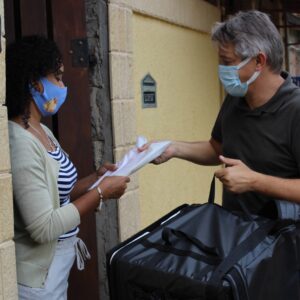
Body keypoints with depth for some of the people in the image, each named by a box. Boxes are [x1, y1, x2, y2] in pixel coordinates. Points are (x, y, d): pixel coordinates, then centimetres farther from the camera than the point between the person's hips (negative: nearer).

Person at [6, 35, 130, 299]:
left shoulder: (43, 132, 4)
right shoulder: (20, 143, -24)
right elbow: (44, 228, -26)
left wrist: (95, 178, -2)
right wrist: (101, 192, -19)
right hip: (36, 278, -9)